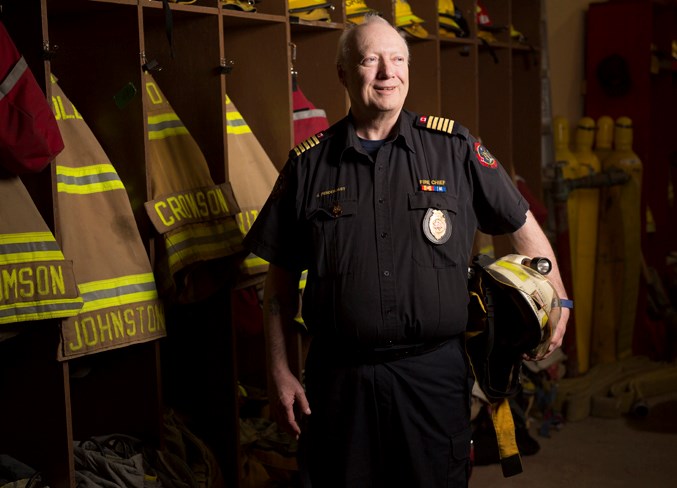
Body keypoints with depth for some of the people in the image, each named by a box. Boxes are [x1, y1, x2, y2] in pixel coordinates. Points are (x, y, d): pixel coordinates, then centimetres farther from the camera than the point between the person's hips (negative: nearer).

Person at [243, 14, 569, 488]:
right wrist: (280, 372, 3)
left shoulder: (454, 147, 1)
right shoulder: (309, 164, 2)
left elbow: (523, 225, 10)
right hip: (339, 379, 1)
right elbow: (282, 278, 6)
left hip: (436, 374, 0)